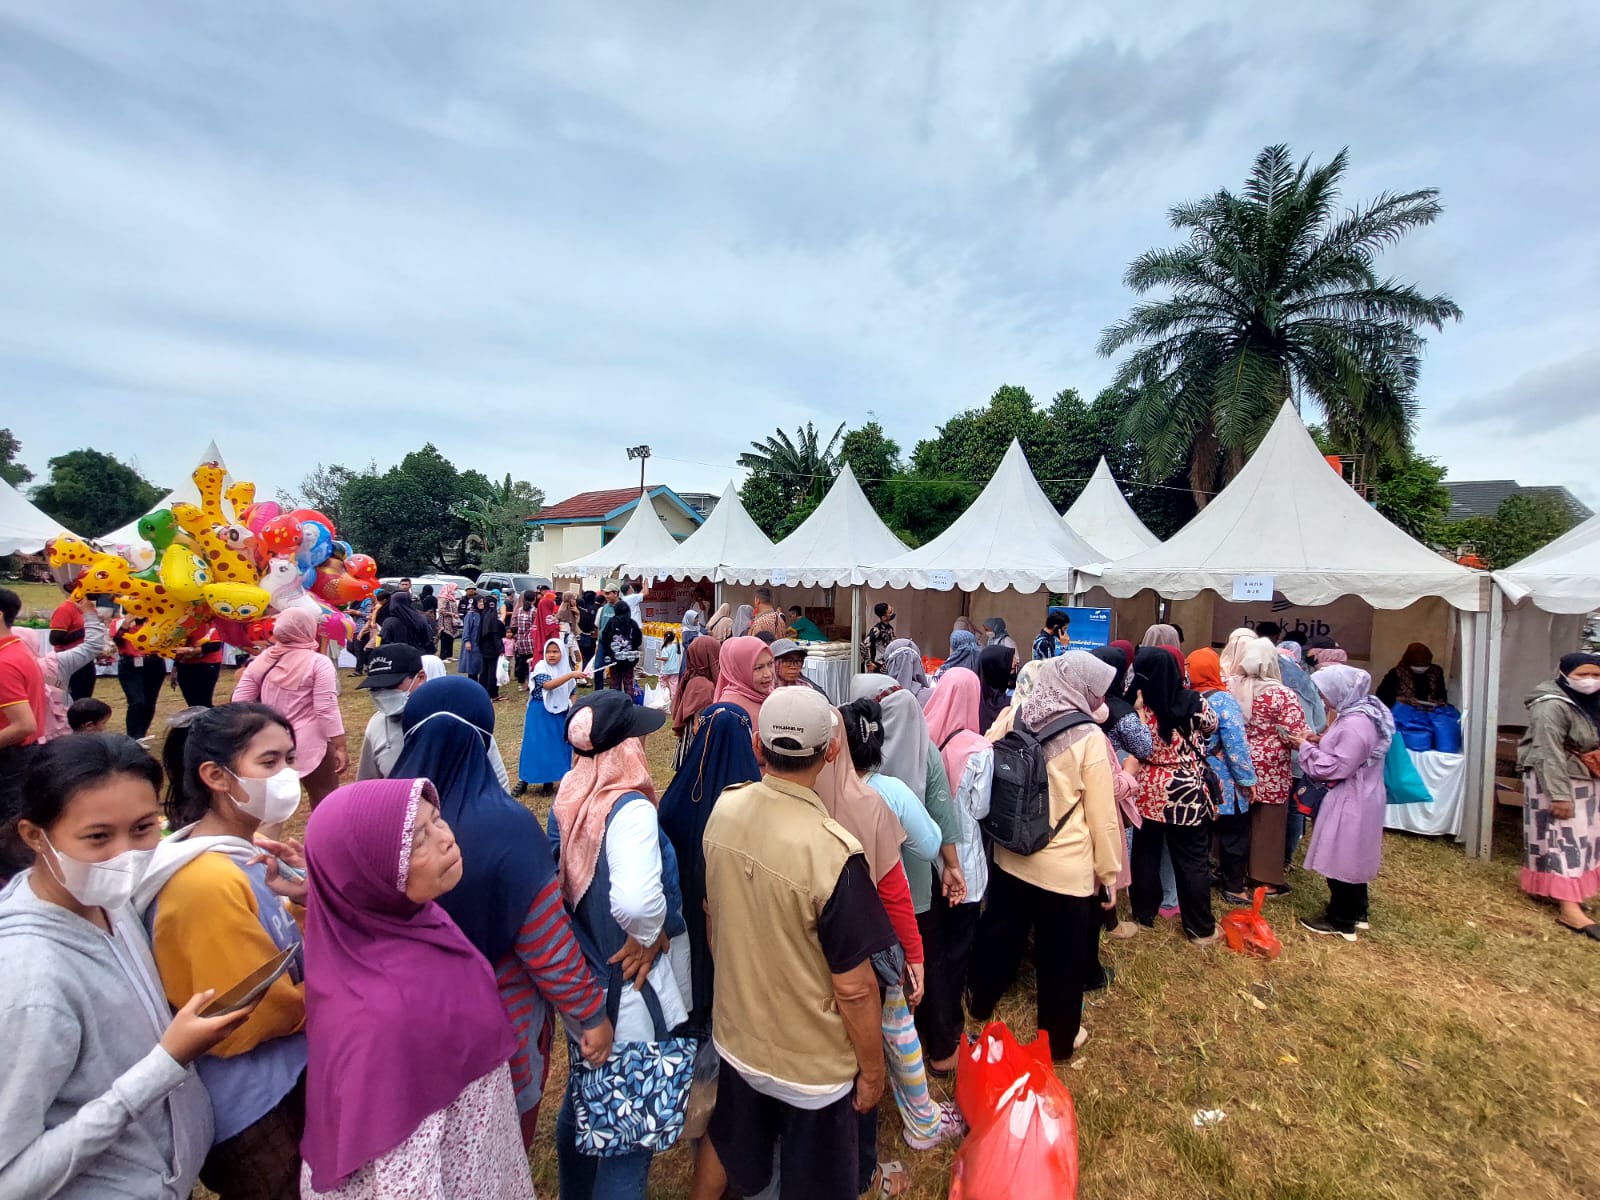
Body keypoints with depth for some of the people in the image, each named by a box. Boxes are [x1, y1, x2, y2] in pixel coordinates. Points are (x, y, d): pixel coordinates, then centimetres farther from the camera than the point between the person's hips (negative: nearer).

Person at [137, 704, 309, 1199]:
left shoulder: (252, 852, -2)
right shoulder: (210, 882, -28)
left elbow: (299, 954, 3)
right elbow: (245, 1024, -23)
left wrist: (306, 902, -15)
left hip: (288, 1075, 8)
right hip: (250, 1103, -8)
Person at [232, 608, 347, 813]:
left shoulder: (261, 660, 3)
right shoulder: (318, 663, -12)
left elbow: (239, 703, 5)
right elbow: (327, 709, -16)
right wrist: (340, 747, -13)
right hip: (309, 746, -5)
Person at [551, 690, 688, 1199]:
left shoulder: (569, 798, -5)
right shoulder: (631, 808, -29)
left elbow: (562, 878, 5)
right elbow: (636, 902, -43)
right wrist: (651, 934, -24)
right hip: (628, 989, -8)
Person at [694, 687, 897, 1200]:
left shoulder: (721, 811, -16)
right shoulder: (833, 853, -34)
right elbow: (854, 989, -23)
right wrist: (872, 1070, -5)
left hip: (734, 1034, 4)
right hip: (811, 1063, -4)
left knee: (726, 1140, 32)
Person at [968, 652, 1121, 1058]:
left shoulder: (1013, 717, -6)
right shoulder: (1088, 737, -18)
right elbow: (1102, 817, -12)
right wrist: (1109, 872, 1)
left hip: (1010, 855, 5)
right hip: (1065, 867, -4)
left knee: (999, 932, 25)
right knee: (1061, 956, 16)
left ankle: (980, 1002, 47)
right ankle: (1060, 1039, 37)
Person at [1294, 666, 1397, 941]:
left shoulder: (1356, 724, -28)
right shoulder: (1361, 712, 4)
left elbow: (1334, 767, -24)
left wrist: (1306, 747, -14)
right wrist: (1321, 740, 3)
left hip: (1350, 800, -10)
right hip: (1357, 797, 10)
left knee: (1340, 858, 3)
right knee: (1352, 856, 22)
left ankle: (1341, 921, 16)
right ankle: (1356, 911, 36)